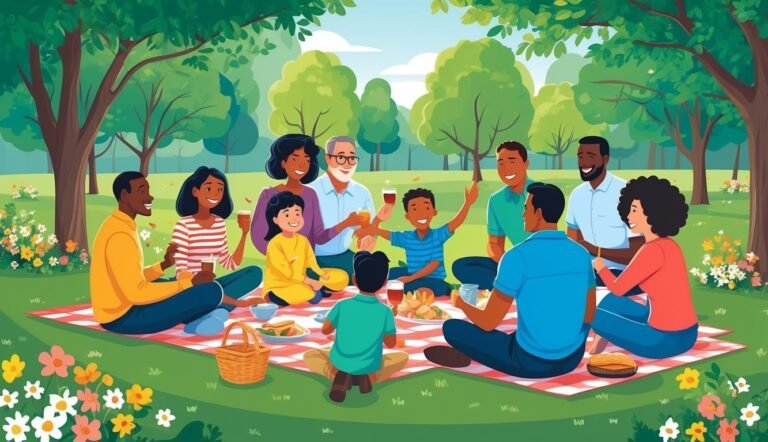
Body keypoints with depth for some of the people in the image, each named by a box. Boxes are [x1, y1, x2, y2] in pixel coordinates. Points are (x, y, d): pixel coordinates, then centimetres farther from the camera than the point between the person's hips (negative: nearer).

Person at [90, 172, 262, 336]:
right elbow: (136, 293, -25)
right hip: (123, 317, -11)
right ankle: (237, 303, 14)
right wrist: (190, 283, -18)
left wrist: (164, 265, 4)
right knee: (211, 291, -16)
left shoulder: (121, 225, 12)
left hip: (123, 308, 11)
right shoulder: (120, 234, -20)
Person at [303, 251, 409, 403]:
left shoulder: (343, 305, -10)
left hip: (340, 363, 0)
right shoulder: (385, 311, -11)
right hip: (369, 367, 1)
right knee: (403, 357, 26)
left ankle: (338, 376, -5)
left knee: (309, 356, 28)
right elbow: (391, 344, 1)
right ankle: (368, 377, -1)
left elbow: (326, 330, 3)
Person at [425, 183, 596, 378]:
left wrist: (461, 304, 10)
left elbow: (488, 323, -13)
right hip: (572, 358, 5)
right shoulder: (581, 254, -1)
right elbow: (588, 316, 12)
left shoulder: (517, 256, -17)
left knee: (451, 328, 9)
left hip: (530, 361, -4)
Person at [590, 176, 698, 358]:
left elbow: (618, 288, -13)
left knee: (597, 316, 4)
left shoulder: (655, 250, -20)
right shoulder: (666, 244, 7)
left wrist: (600, 266, 7)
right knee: (611, 302, 20)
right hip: (680, 332, 9)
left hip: (667, 338, -9)